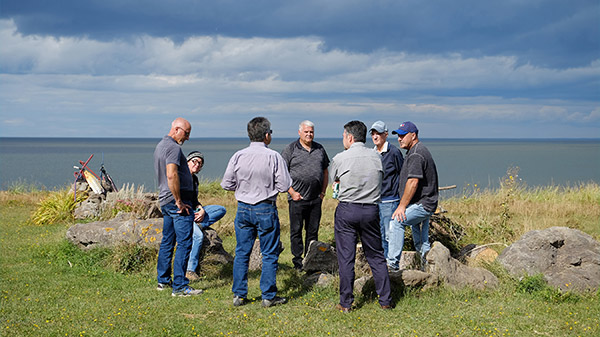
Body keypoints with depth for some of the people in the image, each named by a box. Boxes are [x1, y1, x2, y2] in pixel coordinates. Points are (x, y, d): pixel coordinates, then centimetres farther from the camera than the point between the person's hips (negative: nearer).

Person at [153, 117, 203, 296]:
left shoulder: (160, 145, 18)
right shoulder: (173, 147, -15)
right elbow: (172, 175, -27)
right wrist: (179, 201, -21)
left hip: (165, 201, 10)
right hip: (177, 201, -10)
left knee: (167, 241, 17)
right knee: (184, 243, -8)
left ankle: (163, 280, 24)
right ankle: (179, 286, -8)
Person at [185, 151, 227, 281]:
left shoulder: (195, 179, 13)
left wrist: (202, 210, -5)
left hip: (192, 212, 8)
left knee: (221, 210, -5)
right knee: (198, 235, -31)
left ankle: (199, 224, -21)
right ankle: (189, 270, -25)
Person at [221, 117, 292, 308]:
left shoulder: (238, 156, -2)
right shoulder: (273, 157, -12)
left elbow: (226, 184, 1)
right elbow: (284, 186, -10)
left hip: (243, 209, 3)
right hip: (266, 210, -3)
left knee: (241, 253, 12)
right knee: (269, 254, 7)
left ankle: (239, 295, 16)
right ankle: (268, 297, 11)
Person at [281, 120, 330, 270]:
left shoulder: (320, 149, 12)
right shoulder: (290, 150, -1)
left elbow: (325, 171, 19)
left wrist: (323, 191, 9)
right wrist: (292, 192, -10)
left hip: (316, 198, 4)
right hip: (297, 198, -4)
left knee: (313, 230, 9)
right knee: (296, 230, 2)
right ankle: (297, 260, 10)